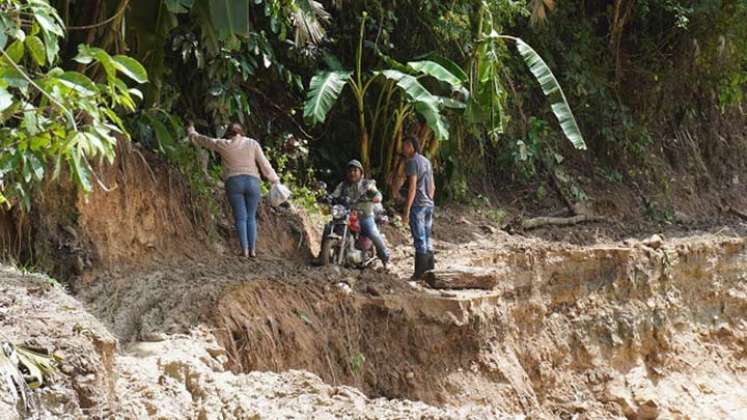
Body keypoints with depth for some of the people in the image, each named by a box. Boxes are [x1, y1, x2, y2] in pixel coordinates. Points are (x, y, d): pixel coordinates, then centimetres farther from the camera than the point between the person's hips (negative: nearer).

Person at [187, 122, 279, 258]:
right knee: (251, 217, 9)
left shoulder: (223, 145, 4)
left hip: (234, 183, -1)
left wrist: (191, 131, 36)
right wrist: (274, 179, 14)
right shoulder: (252, 143, 5)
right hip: (252, 182, 1)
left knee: (241, 218, 0)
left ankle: (245, 250, -8)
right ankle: (252, 250, 2)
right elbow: (264, 164, 4)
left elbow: (203, 140, 17)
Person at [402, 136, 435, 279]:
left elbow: (412, 187, -17)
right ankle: (430, 270, 17)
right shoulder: (426, 161, 15)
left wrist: (407, 209, -17)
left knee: (419, 240, -6)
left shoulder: (412, 162, -10)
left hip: (417, 205, -8)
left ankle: (419, 273, -5)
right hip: (429, 204, 8)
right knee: (427, 238, 13)